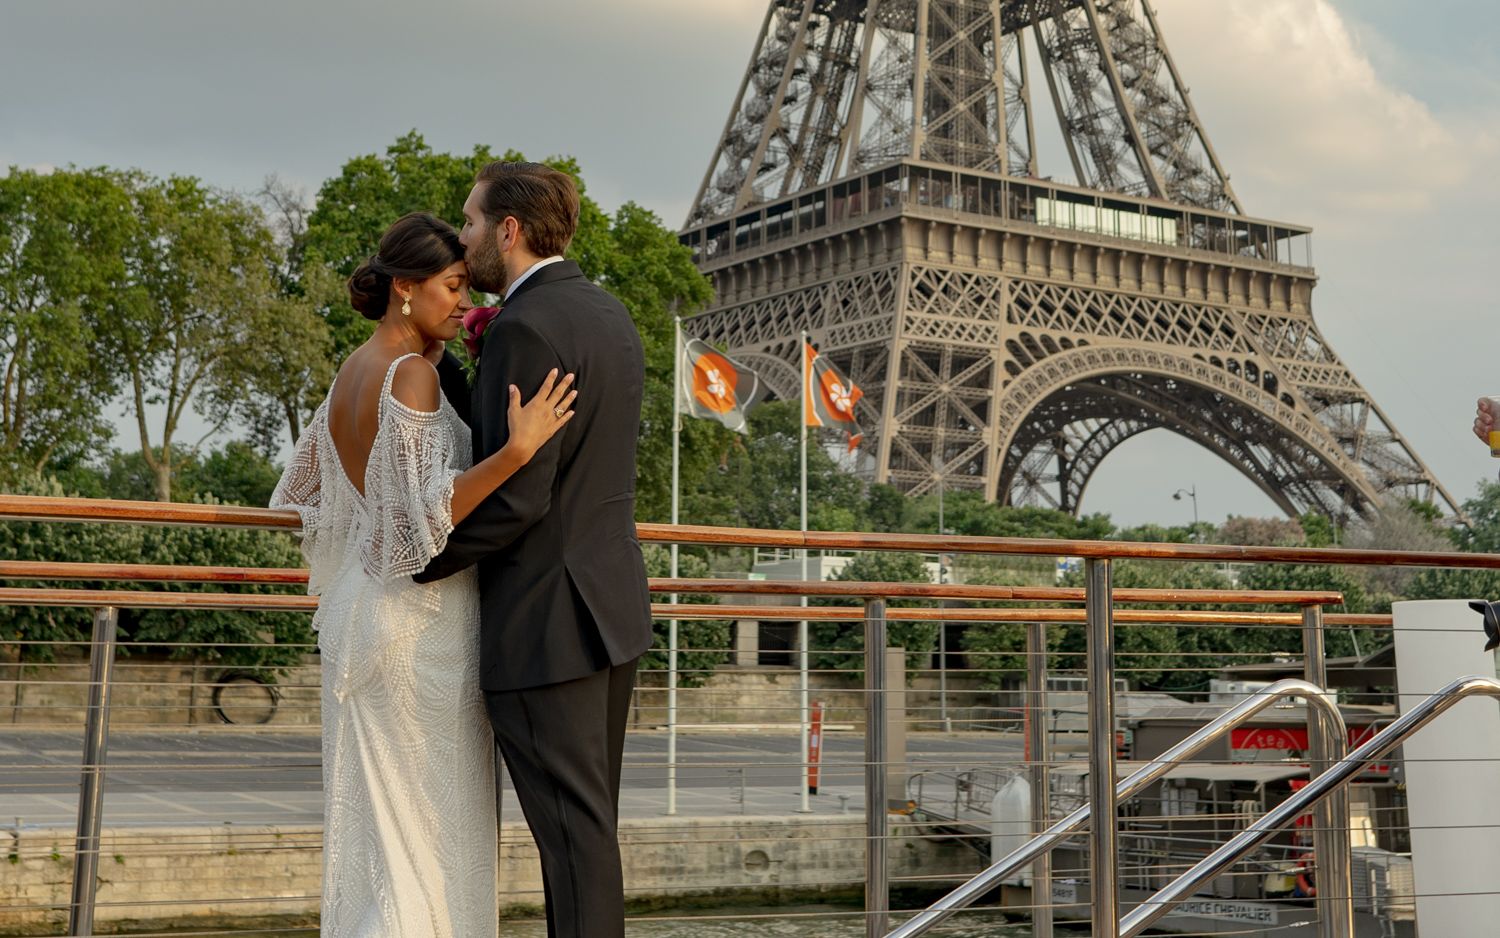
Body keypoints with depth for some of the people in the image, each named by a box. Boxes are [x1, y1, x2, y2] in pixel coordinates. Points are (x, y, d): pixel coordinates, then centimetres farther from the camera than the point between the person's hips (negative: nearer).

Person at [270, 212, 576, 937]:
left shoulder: (351, 374, 11)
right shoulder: (412, 374, -15)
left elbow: (299, 492, 22)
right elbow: (425, 515, -23)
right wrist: (518, 449, -29)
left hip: (365, 617, 9)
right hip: (421, 622, -9)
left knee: (375, 818, 13)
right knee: (428, 821, -2)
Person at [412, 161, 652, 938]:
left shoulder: (523, 326, -17)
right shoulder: (609, 316, 12)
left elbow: (517, 495, -22)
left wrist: (417, 563, -10)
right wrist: (435, 359, 13)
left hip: (542, 620, -9)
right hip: (610, 605, 9)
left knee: (571, 827, -3)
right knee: (588, 818, 15)